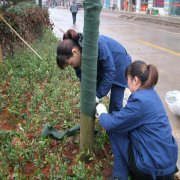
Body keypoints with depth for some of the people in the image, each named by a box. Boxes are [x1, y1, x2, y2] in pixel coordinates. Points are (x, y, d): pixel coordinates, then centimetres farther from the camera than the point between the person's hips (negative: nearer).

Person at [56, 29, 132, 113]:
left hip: (119, 65, -5)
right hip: (100, 67, 6)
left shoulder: (97, 44, -40)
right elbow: (82, 75, -10)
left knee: (115, 103, -1)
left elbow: (110, 71, -34)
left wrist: (98, 95, -31)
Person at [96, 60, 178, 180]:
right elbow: (124, 117, 17)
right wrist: (108, 115, 12)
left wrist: (102, 113, 5)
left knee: (115, 131, 2)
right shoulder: (150, 93, 5)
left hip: (154, 165, -8)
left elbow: (111, 124, -15)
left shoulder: (140, 100, -24)